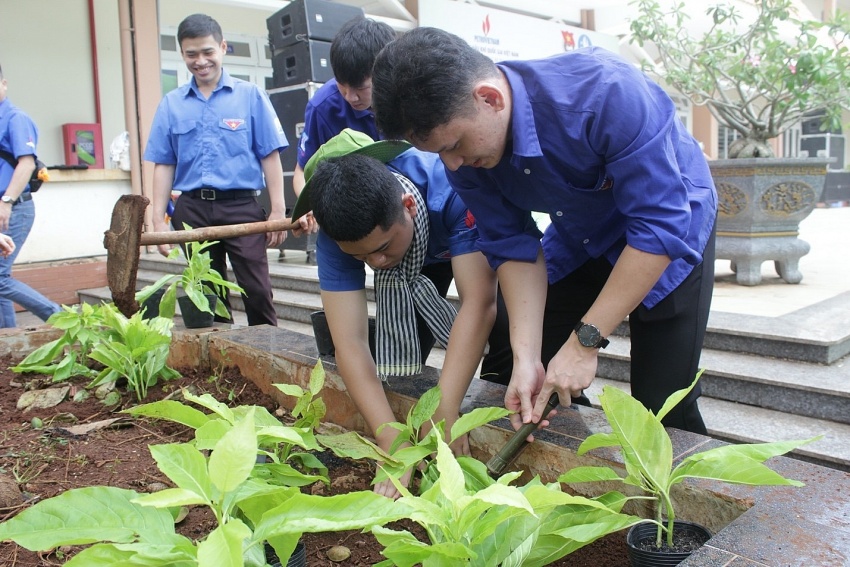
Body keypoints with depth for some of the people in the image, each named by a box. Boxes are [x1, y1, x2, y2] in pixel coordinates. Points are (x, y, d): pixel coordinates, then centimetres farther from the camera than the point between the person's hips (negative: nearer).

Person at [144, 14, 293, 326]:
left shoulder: (250, 95, 3)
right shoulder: (171, 104, 10)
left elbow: (269, 156, 0)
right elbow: (164, 165, 11)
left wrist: (278, 210, -6)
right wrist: (159, 219, 5)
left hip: (241, 206, -3)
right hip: (193, 210, 3)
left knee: (257, 291, -7)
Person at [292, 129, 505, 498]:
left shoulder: (454, 189, -44)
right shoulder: (336, 237, -34)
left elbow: (479, 303, -46)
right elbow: (349, 343, -37)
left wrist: (444, 415, -50)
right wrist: (393, 444, -44)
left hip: (479, 249, -1)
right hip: (409, 271, 2)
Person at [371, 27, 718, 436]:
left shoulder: (604, 92, -37)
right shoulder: (464, 152, -19)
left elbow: (660, 226, -34)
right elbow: (513, 246, -13)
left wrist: (585, 342, -32)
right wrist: (526, 357, -23)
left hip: (672, 227, -4)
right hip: (578, 240, 5)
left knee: (663, 409, -6)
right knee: (548, 391, 6)